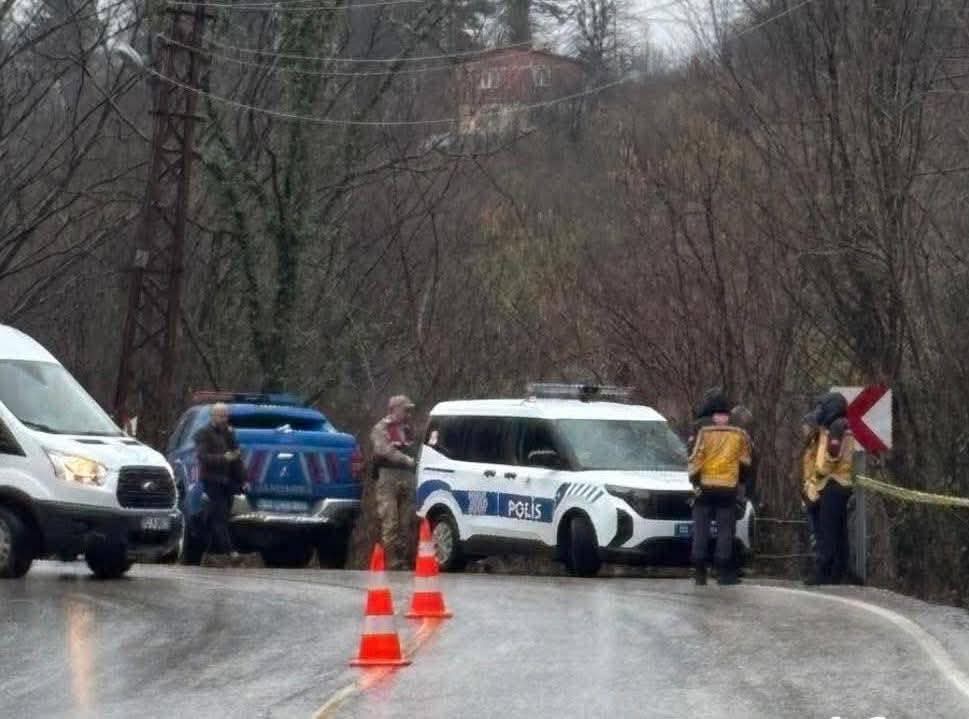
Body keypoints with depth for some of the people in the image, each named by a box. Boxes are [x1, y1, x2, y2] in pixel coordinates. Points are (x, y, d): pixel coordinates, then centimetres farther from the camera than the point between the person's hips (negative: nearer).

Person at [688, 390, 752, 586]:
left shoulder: (704, 432, -6)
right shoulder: (739, 435, 2)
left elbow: (696, 458, -10)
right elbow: (745, 462, 5)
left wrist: (694, 479, -2)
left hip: (706, 487, -1)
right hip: (729, 488, 1)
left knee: (701, 530, 4)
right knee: (725, 531, 4)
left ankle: (700, 573, 2)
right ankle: (725, 572, 0)